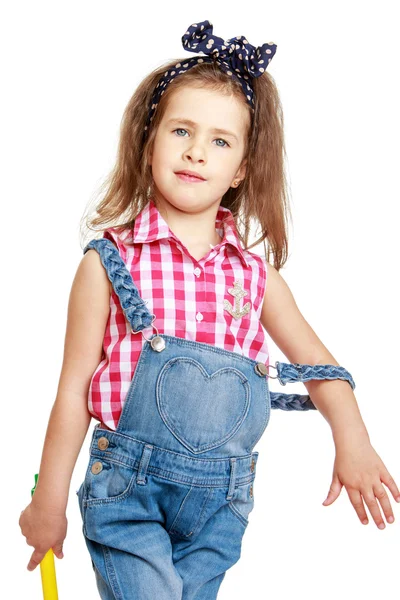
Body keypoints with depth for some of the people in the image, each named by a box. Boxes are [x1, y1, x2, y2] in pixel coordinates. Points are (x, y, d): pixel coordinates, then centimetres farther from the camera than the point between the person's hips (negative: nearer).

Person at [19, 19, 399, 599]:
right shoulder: (110, 261, -6)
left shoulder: (256, 274, 3)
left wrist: (353, 441, -3)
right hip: (128, 492, -3)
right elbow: (76, 386, -3)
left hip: (219, 503, 3)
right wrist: (50, 499, 1)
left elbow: (317, 362, 13)